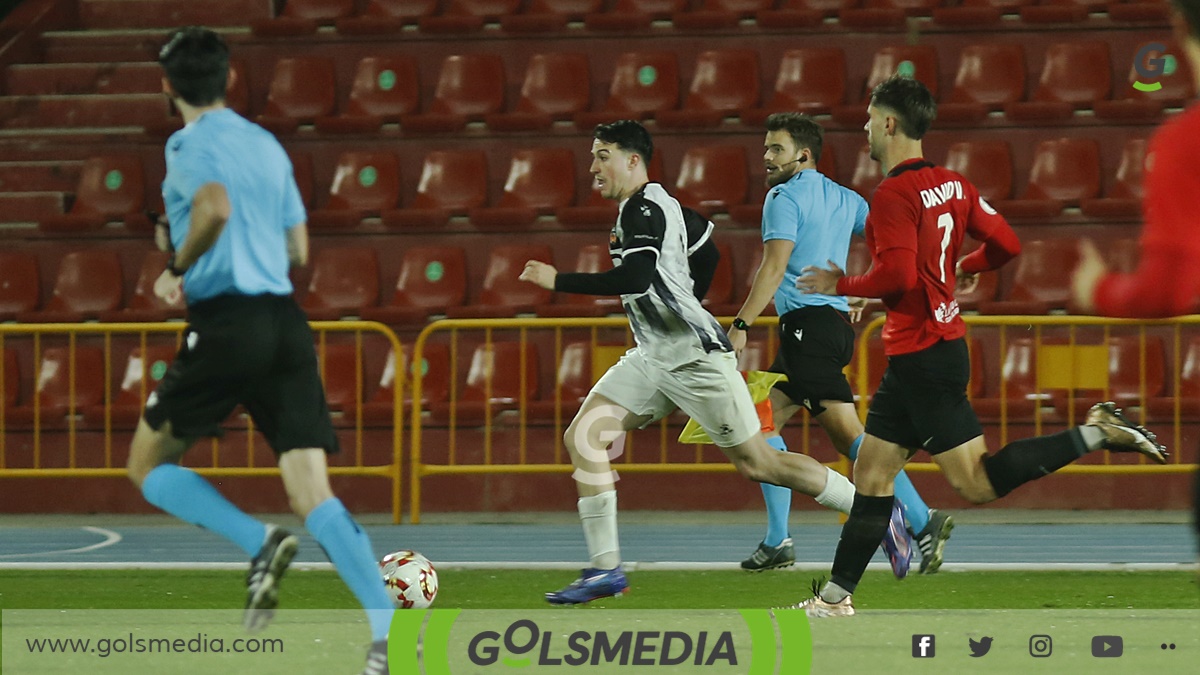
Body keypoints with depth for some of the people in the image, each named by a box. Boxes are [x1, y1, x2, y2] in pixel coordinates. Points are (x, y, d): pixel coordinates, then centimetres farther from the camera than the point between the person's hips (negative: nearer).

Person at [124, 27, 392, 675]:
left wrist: (177, 269, -8)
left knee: (147, 464, 13)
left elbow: (215, 208, -24)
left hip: (224, 323, -6)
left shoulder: (190, 144, -4)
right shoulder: (268, 145, 19)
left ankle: (259, 543, -11)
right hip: (285, 322, 6)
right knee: (314, 496, -3)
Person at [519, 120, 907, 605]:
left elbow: (635, 279, -30)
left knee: (757, 463, -4)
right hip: (653, 359, 10)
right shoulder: (657, 205, 13)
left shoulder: (643, 210, -16)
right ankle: (605, 569, -5)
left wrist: (559, 281, -23)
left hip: (694, 358, -10)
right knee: (583, 437, -4)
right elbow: (707, 253, 27)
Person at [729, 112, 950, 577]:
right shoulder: (843, 198, 17)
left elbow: (774, 268, -15)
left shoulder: (785, 196, -7)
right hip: (836, 321, 9)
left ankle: (922, 520, -21)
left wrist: (741, 325, -17)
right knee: (763, 419, 10)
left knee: (847, 432, -13)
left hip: (808, 323, -9)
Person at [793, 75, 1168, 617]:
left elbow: (897, 275, -26)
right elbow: (1006, 245, 11)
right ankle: (835, 597, 15)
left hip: (923, 358, -10)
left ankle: (1095, 435, -13)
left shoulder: (894, 195, -17)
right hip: (915, 354, 10)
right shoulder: (953, 184, 8)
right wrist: (967, 267, 30)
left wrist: (842, 285, -10)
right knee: (872, 472, 12)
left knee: (977, 484, -10)